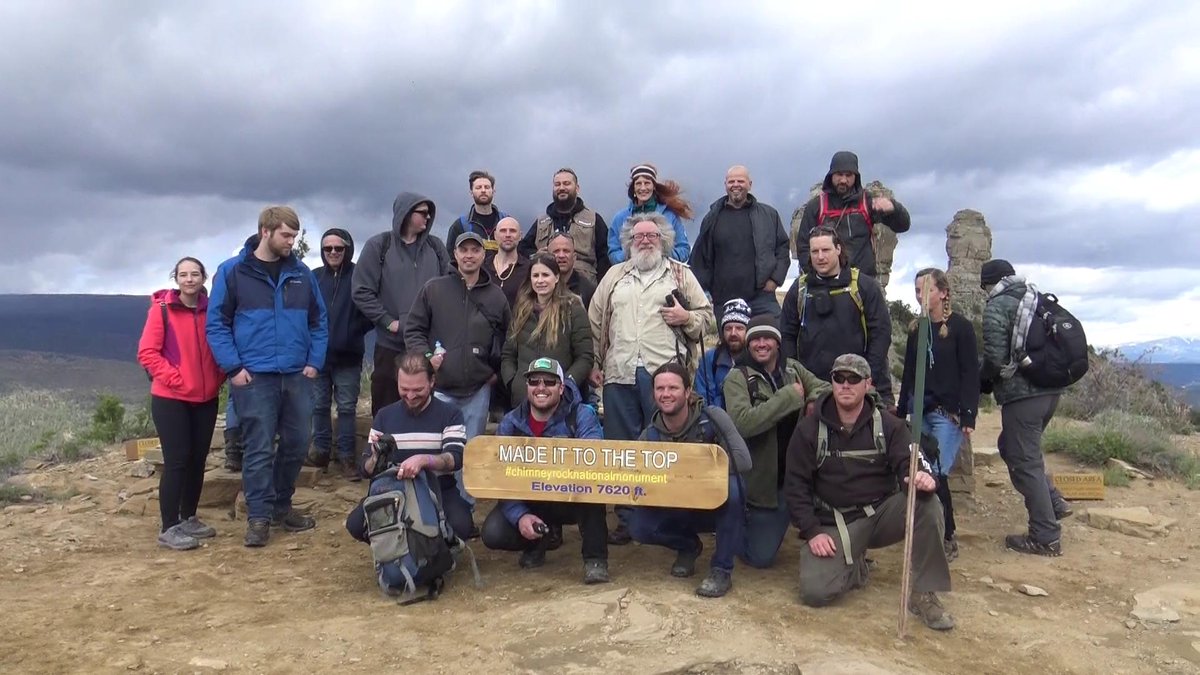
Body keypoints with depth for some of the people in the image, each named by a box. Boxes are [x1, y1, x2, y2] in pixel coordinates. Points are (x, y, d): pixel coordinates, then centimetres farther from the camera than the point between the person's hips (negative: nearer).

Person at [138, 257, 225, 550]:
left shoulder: (211, 310, 5)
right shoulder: (161, 309, -7)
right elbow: (147, 352, -10)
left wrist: (218, 377, 2)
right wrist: (175, 379, -14)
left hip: (206, 398, 5)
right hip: (170, 399, -5)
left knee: (197, 459, 11)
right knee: (176, 461, -5)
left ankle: (189, 518, 25)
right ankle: (169, 528, 3)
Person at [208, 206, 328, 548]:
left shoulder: (301, 274, 9)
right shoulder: (232, 271, -1)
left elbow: (319, 321, 13)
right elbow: (216, 323, -1)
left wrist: (314, 362, 3)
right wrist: (233, 367, -9)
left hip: (297, 376, 4)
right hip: (254, 377, -4)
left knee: (297, 445, 9)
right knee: (259, 449, -3)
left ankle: (281, 505, 27)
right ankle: (258, 516, 9)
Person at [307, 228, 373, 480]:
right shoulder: (314, 277, 4)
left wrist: (355, 331, -12)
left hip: (348, 356, -3)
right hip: (318, 354, 3)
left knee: (347, 407, 4)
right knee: (319, 405, 12)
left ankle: (346, 455, 12)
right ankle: (321, 450, 24)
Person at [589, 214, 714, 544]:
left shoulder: (680, 274, 11)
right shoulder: (614, 275, 16)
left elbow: (707, 315, 10)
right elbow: (595, 321, 14)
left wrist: (686, 317, -11)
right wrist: (594, 364, 7)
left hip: (664, 374, -2)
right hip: (619, 373, 3)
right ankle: (627, 518, 16)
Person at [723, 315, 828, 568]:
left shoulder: (792, 368, 4)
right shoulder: (737, 377, -12)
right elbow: (742, 422, -27)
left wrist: (816, 402, -17)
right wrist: (789, 395, -25)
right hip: (763, 479, -4)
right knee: (760, 557, -5)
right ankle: (744, 520, 29)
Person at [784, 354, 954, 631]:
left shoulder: (889, 425, 1)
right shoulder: (809, 429, -2)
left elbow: (908, 465, -11)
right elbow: (796, 485, -3)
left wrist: (923, 477, -37)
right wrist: (812, 531, -13)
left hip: (883, 513, 1)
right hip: (834, 523, -1)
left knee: (927, 505, -29)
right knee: (815, 591, -22)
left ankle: (924, 594, -13)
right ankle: (854, 567, 13)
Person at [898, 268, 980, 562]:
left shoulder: (961, 327, -5)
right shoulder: (915, 328, 11)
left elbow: (970, 374, -8)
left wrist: (968, 416, -14)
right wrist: (901, 413, 15)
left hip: (948, 413, -5)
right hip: (918, 411, 5)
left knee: (936, 475, -11)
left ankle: (947, 538, 2)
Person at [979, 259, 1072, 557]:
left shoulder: (997, 306, -8)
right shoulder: (1038, 299, 15)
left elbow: (996, 358, -15)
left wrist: (981, 384, 3)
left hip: (1021, 395, -8)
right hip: (1050, 390, 8)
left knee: (1025, 463, -1)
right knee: (1011, 446, 24)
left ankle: (1046, 537, 4)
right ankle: (1053, 502, 21)